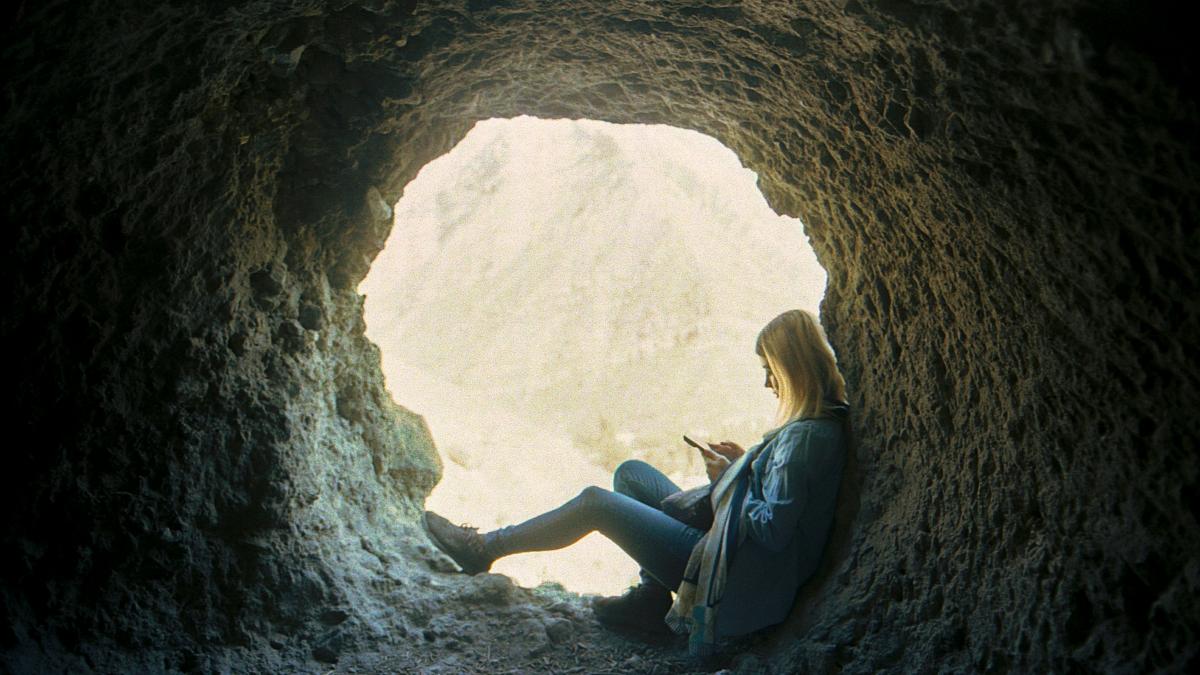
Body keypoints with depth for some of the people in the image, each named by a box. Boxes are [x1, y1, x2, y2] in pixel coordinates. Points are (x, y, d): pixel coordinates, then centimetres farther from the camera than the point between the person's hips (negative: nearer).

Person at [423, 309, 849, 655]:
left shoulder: (805, 437, -25)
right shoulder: (827, 422, 5)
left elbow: (771, 530, -28)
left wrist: (728, 480, -13)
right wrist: (746, 465, 3)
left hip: (733, 583, -9)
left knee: (595, 503, -3)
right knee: (631, 473, 14)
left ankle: (483, 549, 14)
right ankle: (652, 599, 12)